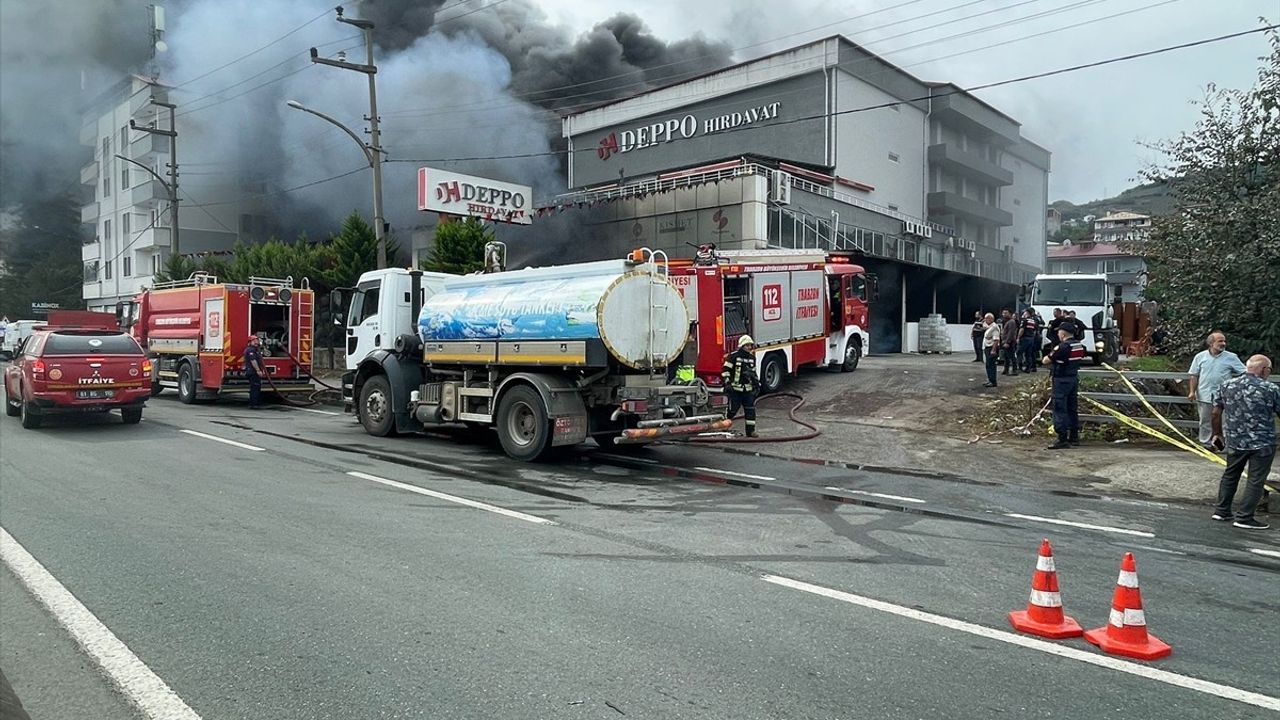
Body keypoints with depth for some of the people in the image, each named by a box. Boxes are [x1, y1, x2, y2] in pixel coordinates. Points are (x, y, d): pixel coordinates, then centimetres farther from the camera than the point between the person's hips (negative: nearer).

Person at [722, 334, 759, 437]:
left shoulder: (752, 357, 13)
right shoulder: (733, 356, -8)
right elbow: (725, 370, -9)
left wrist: (756, 382, 19)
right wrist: (727, 383, -15)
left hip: (748, 389, 6)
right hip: (735, 389, -6)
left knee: (750, 409, 1)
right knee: (732, 410, 0)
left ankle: (750, 430, 7)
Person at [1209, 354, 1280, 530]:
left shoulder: (1226, 386, 1)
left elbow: (1216, 413, 6)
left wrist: (1217, 434, 18)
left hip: (1234, 441, 4)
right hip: (1262, 443, -4)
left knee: (1230, 475, 19)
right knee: (1256, 480, 4)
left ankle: (1221, 511, 24)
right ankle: (1244, 517, 4)